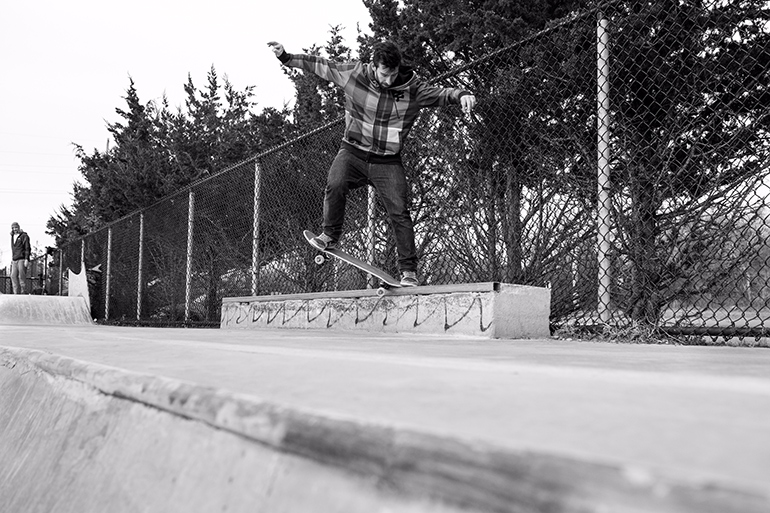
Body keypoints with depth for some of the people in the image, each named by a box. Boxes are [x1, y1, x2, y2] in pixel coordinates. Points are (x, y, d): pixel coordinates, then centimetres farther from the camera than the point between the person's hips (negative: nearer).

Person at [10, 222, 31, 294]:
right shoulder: (12, 237, 19)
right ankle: (16, 292, -3)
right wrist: (12, 260, 21)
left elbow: (27, 248, -8)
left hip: (22, 259, -7)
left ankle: (24, 292, -9)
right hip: (15, 260, 7)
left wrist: (27, 259, -16)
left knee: (22, 276, -11)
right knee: (13, 276, -3)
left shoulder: (24, 236, -2)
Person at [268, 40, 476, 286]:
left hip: (387, 162, 0)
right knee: (335, 184, -29)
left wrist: (461, 95, -27)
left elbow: (441, 93, -6)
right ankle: (330, 236, -5)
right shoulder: (353, 72, -6)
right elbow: (319, 64, 5)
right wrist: (285, 57, 9)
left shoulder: (412, 88, -7)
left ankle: (409, 270, 1)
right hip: (353, 152, 1)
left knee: (399, 212, -9)